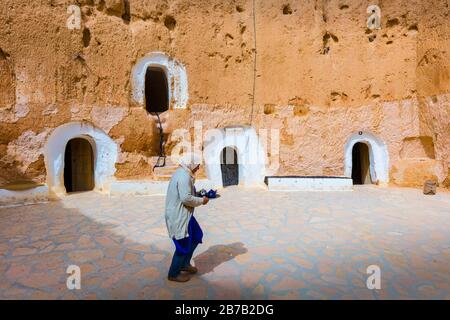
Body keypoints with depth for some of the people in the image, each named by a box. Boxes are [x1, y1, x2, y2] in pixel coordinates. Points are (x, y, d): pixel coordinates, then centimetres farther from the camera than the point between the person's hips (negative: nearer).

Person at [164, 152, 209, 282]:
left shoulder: (181, 173, 12)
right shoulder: (184, 176, -22)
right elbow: (186, 198, -28)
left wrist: (199, 195, 10)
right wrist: (201, 200, -14)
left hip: (181, 214, 11)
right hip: (179, 216, -11)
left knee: (196, 236, 21)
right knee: (183, 245, 3)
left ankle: (184, 264, 34)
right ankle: (173, 274, 22)